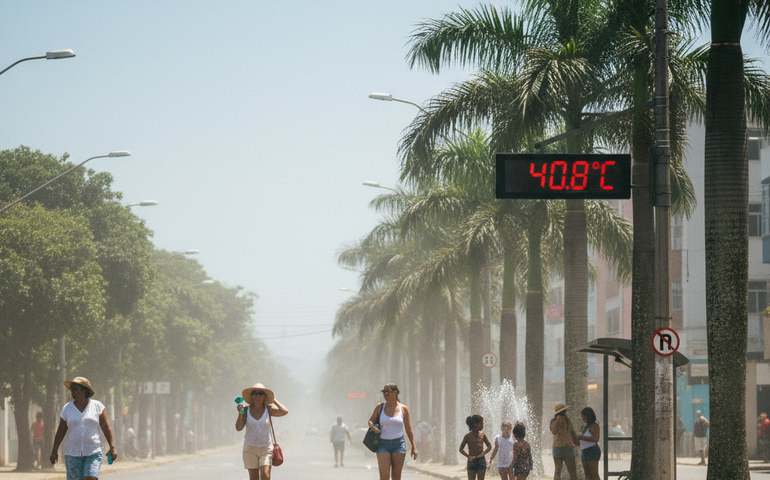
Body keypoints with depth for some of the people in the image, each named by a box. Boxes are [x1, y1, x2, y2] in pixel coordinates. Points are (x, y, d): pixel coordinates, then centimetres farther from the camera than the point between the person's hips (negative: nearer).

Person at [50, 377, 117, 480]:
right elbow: (61, 431, 11)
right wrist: (54, 451, 8)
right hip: (73, 453, 2)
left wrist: (112, 447, -5)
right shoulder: (67, 408, 7)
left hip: (93, 453, -2)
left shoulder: (97, 406, 3)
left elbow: (106, 428, 2)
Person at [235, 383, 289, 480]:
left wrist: (274, 400, -6)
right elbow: (239, 428, -8)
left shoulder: (269, 409, -3)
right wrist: (240, 413, -22)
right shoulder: (246, 410, -1)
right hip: (250, 447, 1)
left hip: (266, 448, -1)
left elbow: (284, 411, -19)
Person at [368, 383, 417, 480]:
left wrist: (414, 447, 1)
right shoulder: (380, 407, 4)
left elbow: (409, 429, 6)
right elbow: (370, 421, 17)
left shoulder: (403, 409, 2)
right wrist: (373, 427, -7)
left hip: (399, 444, 0)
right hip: (383, 445, 0)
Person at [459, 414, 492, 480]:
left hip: (481, 461, 2)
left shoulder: (482, 436, 4)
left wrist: (483, 453, -1)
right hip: (472, 462, -2)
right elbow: (461, 449, 2)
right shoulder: (468, 436, -2)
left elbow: (489, 446, 18)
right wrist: (468, 456, -14)